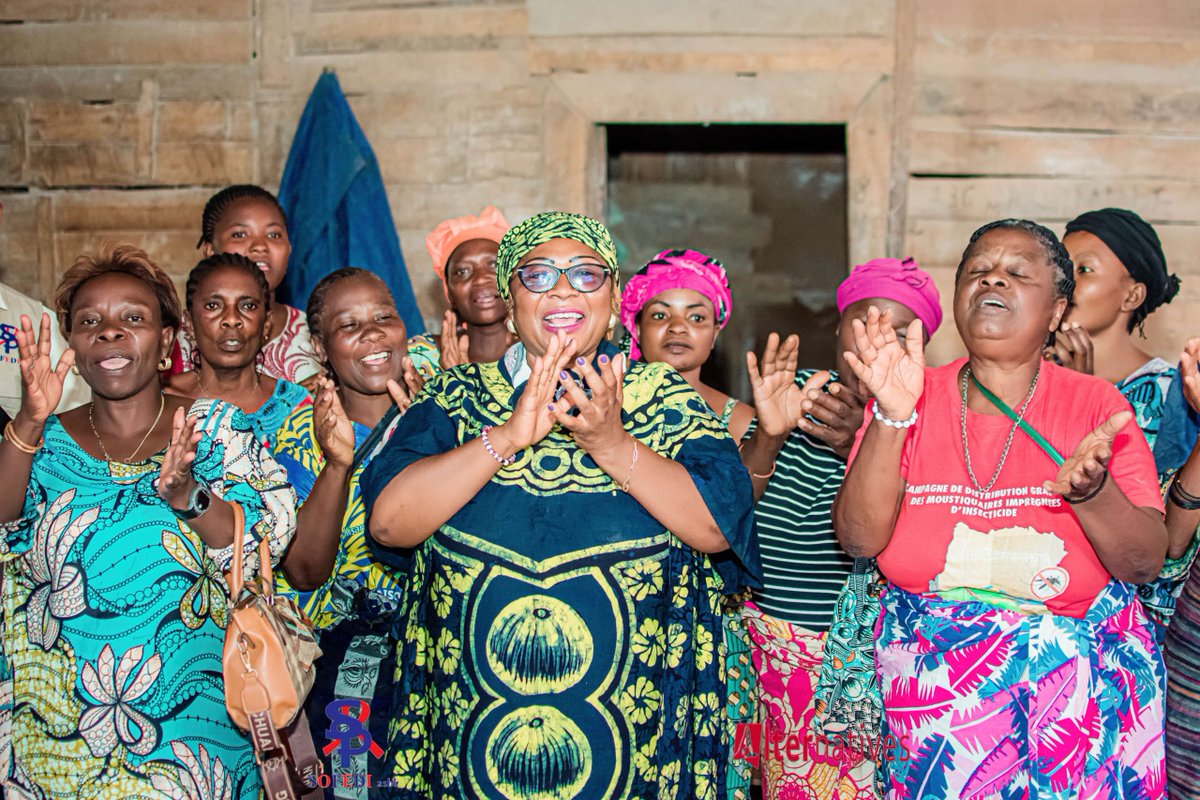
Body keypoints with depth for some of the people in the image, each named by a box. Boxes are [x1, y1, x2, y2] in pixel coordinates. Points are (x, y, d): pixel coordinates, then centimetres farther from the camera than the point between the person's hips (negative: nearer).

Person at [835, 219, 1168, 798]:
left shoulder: (1095, 404, -4)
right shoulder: (913, 398, -3)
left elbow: (1146, 563, -9)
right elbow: (859, 539, -13)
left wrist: (1090, 490, -28)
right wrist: (892, 418, -25)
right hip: (929, 680, 1)